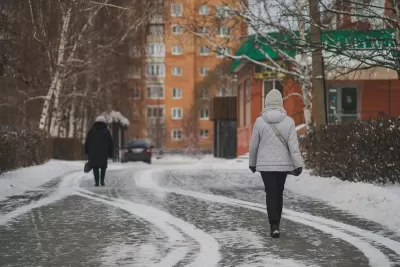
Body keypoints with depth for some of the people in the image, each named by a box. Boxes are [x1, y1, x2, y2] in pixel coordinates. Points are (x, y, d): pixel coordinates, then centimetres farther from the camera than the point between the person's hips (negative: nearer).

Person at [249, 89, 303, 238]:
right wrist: (298, 164, -8)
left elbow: (253, 145, 0)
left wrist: (252, 163, 14)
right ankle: (276, 223, 28)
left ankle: (274, 226, -12)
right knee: (279, 193, 16)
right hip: (283, 164, 1)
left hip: (265, 164, -1)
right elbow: (293, 145, -11)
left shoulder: (260, 121, -7)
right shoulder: (288, 121, -6)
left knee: (271, 194, 2)